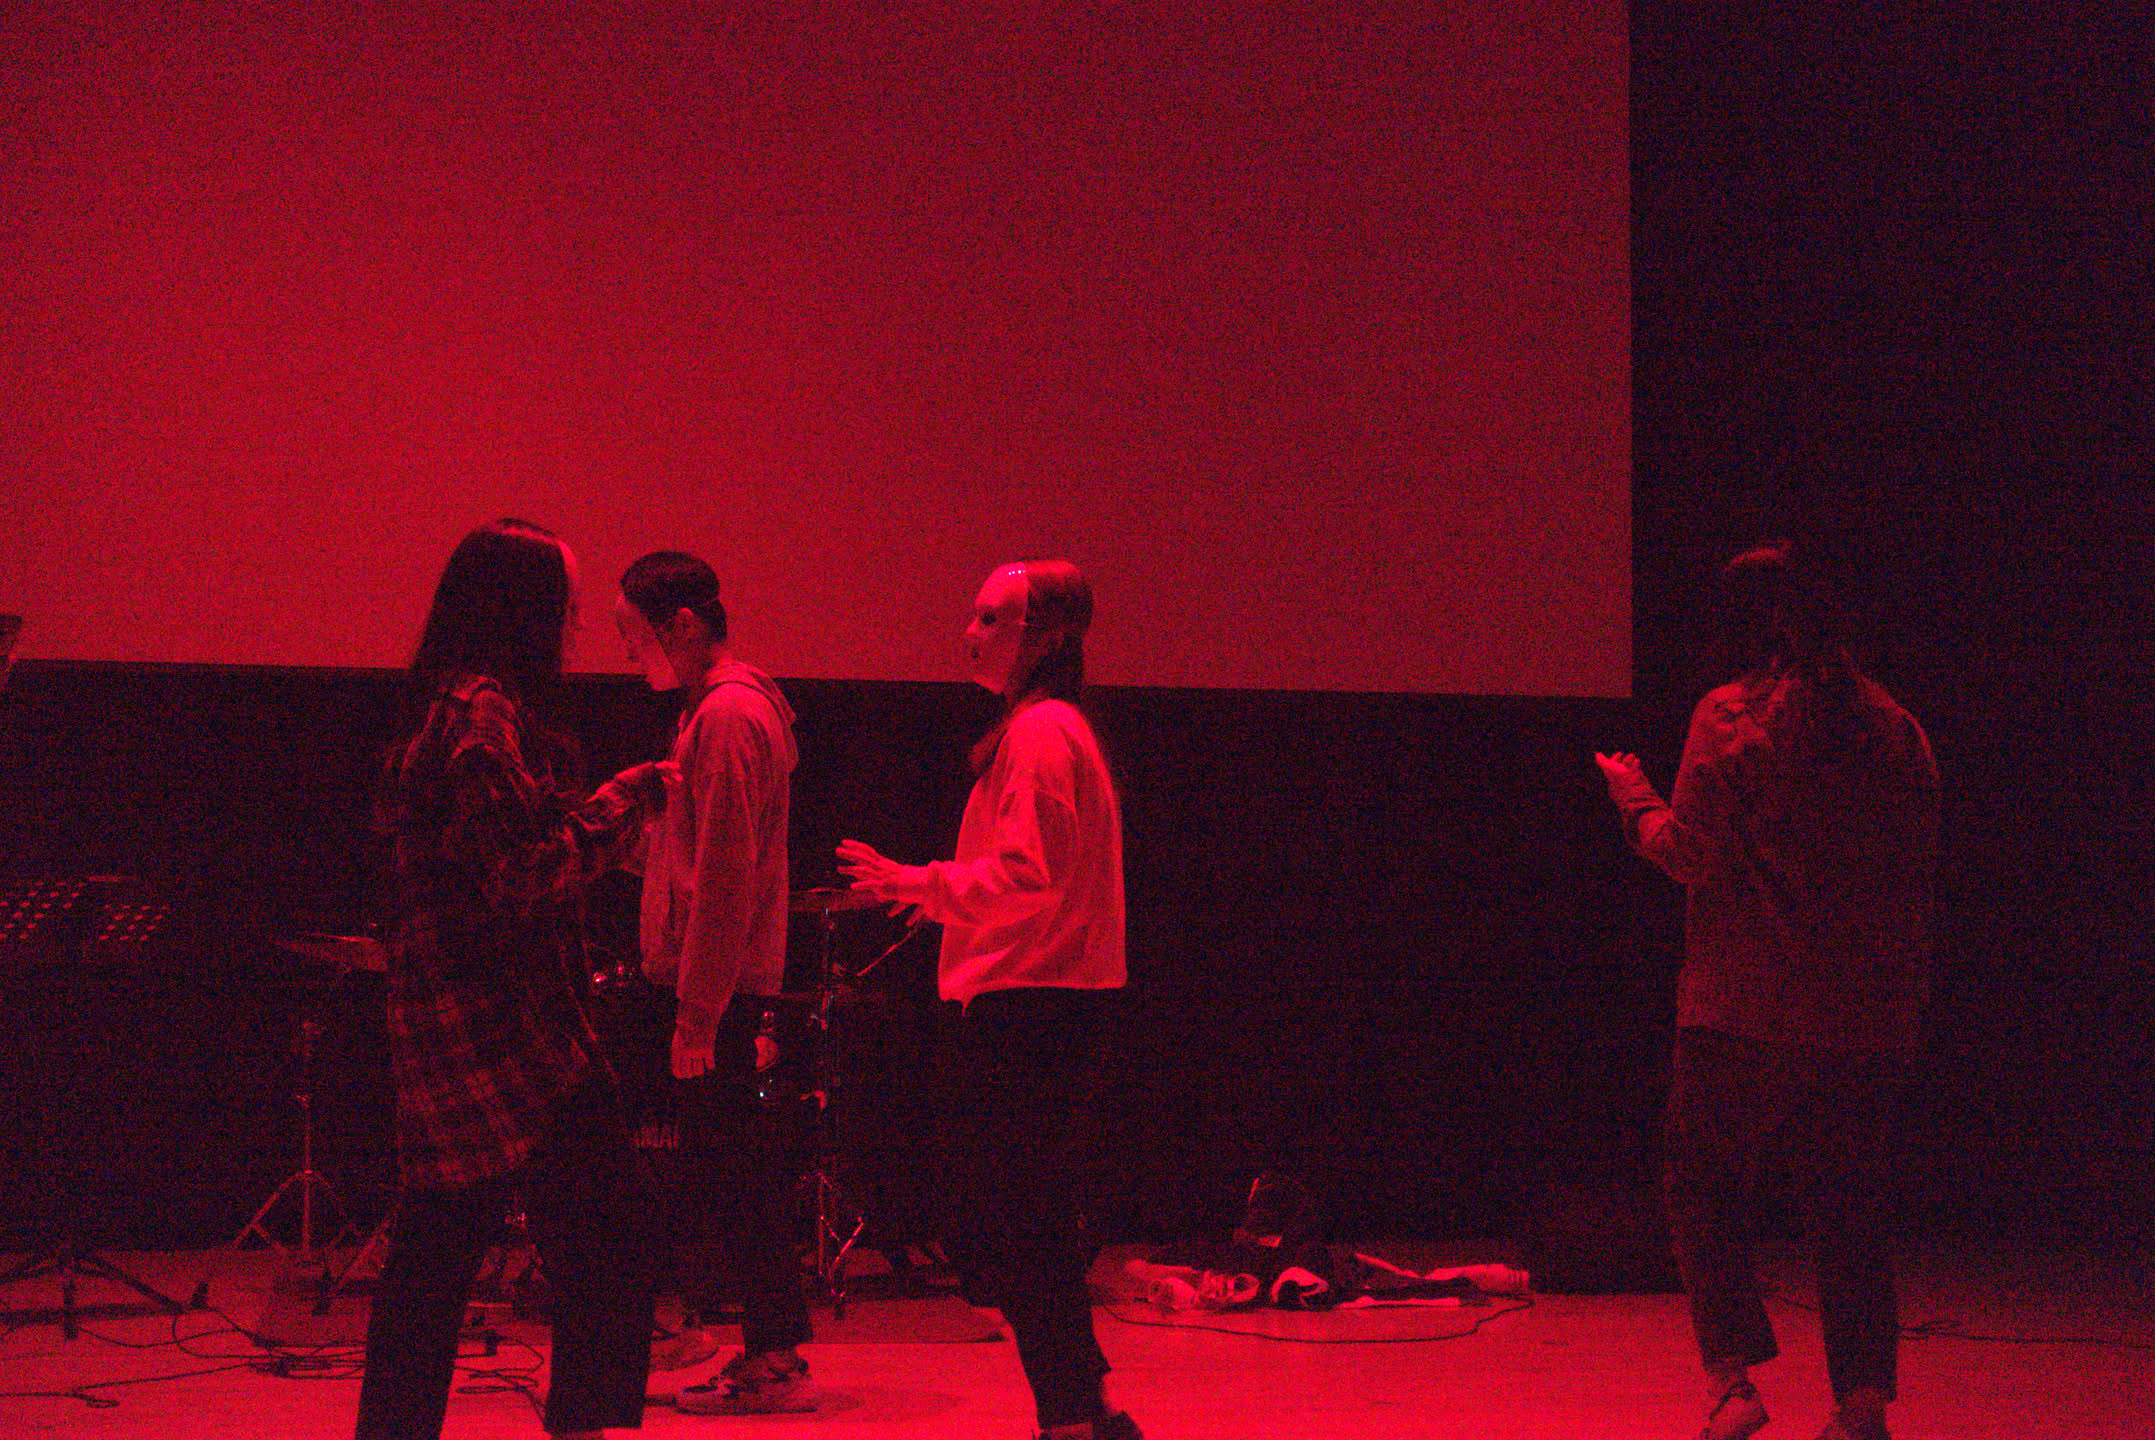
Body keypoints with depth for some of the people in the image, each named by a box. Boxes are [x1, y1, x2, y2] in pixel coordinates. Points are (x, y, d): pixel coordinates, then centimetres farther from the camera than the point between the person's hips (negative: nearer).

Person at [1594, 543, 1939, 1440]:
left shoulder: (1732, 716, -6)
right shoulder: (1894, 725, 9)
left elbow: (1687, 852, -7)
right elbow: (1920, 869, 11)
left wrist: (1631, 794, 10)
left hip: (1746, 1010, -4)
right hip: (1870, 1015, 4)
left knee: (1704, 1191, 5)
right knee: (1851, 1204, 9)